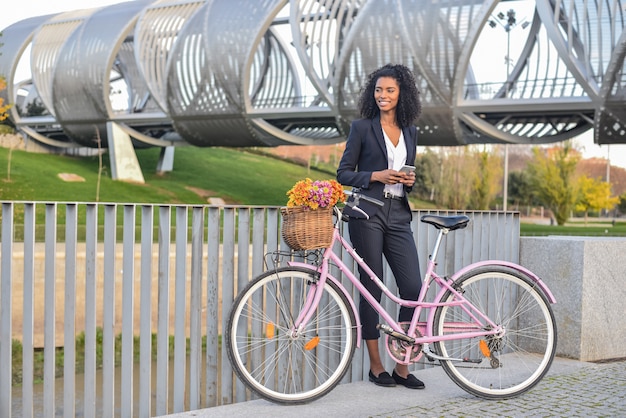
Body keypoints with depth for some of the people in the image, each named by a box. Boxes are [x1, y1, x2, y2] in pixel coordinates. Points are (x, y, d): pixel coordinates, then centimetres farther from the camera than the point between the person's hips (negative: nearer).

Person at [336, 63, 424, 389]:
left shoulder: (410, 132, 15)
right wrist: (377, 175, -13)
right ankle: (376, 365, 11)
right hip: (367, 214, -4)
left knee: (413, 289, -4)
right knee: (372, 288, 0)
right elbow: (344, 173, 0)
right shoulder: (362, 128, 2)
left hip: (398, 215, 4)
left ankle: (401, 366, 8)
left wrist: (409, 180, 1)